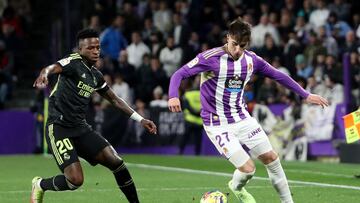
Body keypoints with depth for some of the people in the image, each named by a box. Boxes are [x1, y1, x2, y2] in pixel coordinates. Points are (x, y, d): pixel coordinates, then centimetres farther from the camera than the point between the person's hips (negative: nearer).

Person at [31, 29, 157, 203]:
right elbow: (52, 68, -31)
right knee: (75, 179, -18)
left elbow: (115, 100, 25)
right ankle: (40, 185, 12)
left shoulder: (96, 76, 13)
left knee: (116, 162, -8)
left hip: (80, 128, 7)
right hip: (59, 128, -7)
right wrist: (44, 75, -56)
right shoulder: (74, 62, -10)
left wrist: (140, 119, 21)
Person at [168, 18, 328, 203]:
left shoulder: (251, 59, -1)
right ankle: (236, 188, 22)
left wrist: (305, 95, 14)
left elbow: (277, 75, 13)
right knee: (248, 168, -13)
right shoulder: (210, 58, -18)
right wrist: (173, 96, -39)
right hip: (218, 124, -6)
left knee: (271, 159, 4)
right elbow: (179, 74, -19)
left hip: (242, 118, 6)